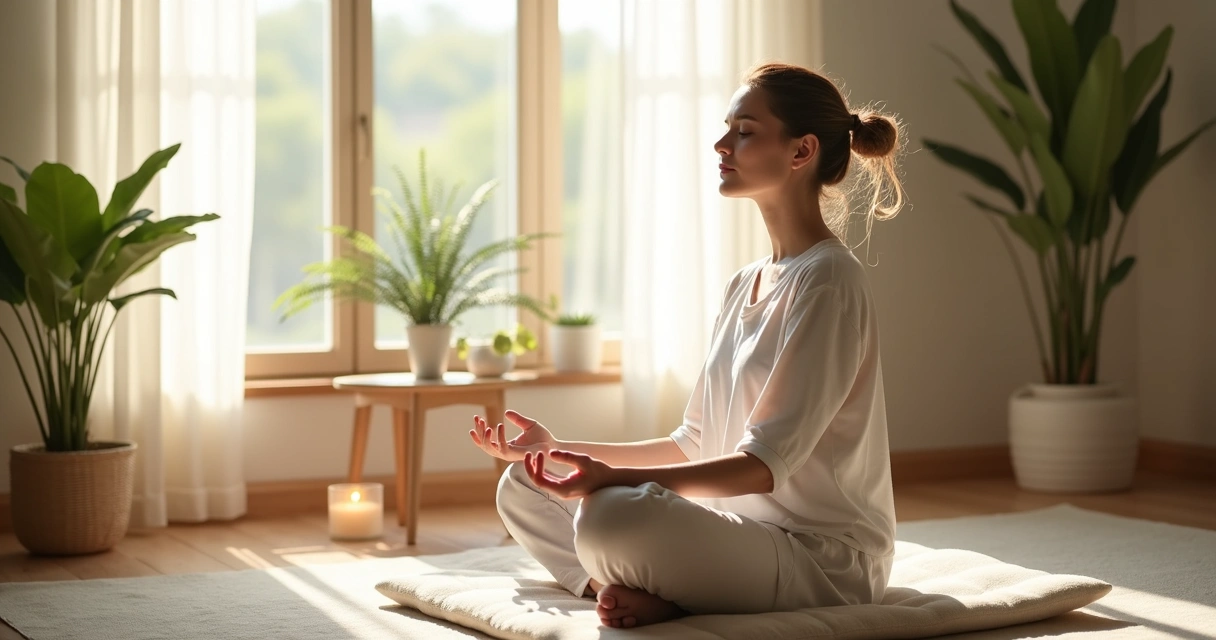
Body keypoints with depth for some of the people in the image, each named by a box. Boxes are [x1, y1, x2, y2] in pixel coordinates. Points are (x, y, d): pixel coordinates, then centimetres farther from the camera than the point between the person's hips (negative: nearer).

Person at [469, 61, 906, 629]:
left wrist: (613, 476, -30)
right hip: (741, 530, 10)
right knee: (521, 489, 8)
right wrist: (559, 448, 10)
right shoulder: (744, 286, 15)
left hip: (821, 557, -10)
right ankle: (642, 591, -11)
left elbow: (766, 465, -20)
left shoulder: (829, 281, -13)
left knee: (612, 515, -35)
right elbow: (696, 446, 17)